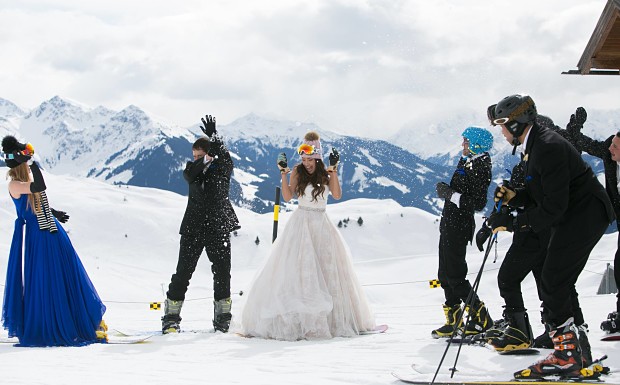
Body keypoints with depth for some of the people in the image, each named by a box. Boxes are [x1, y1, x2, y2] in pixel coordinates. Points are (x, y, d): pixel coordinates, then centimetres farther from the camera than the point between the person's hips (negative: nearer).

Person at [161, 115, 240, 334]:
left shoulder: (223, 167, 1)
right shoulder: (193, 169, 7)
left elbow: (224, 156, -21)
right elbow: (189, 174, -16)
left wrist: (213, 137, -36)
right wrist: (205, 160, -30)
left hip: (218, 227, -1)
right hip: (193, 228, 2)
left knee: (222, 271, 2)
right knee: (183, 270, 0)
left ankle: (223, 317, 13)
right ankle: (171, 316, 4)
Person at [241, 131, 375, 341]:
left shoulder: (326, 173, 5)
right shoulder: (298, 172, 0)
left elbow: (337, 195, -8)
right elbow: (287, 197, -7)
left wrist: (333, 170, -12)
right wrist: (283, 174, -14)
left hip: (322, 225, 3)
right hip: (301, 223, -3)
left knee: (328, 269, 2)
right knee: (297, 269, -8)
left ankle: (331, 319, 8)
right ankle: (296, 318, -9)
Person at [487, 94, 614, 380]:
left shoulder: (549, 147, -23)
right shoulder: (534, 145, 11)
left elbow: (553, 207, -25)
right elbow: (540, 194, 16)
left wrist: (511, 222, -21)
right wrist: (514, 197, -2)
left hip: (584, 215, -11)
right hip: (571, 218, 11)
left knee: (552, 284, -12)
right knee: (557, 285, 11)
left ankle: (566, 355, -9)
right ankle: (574, 352, 16)